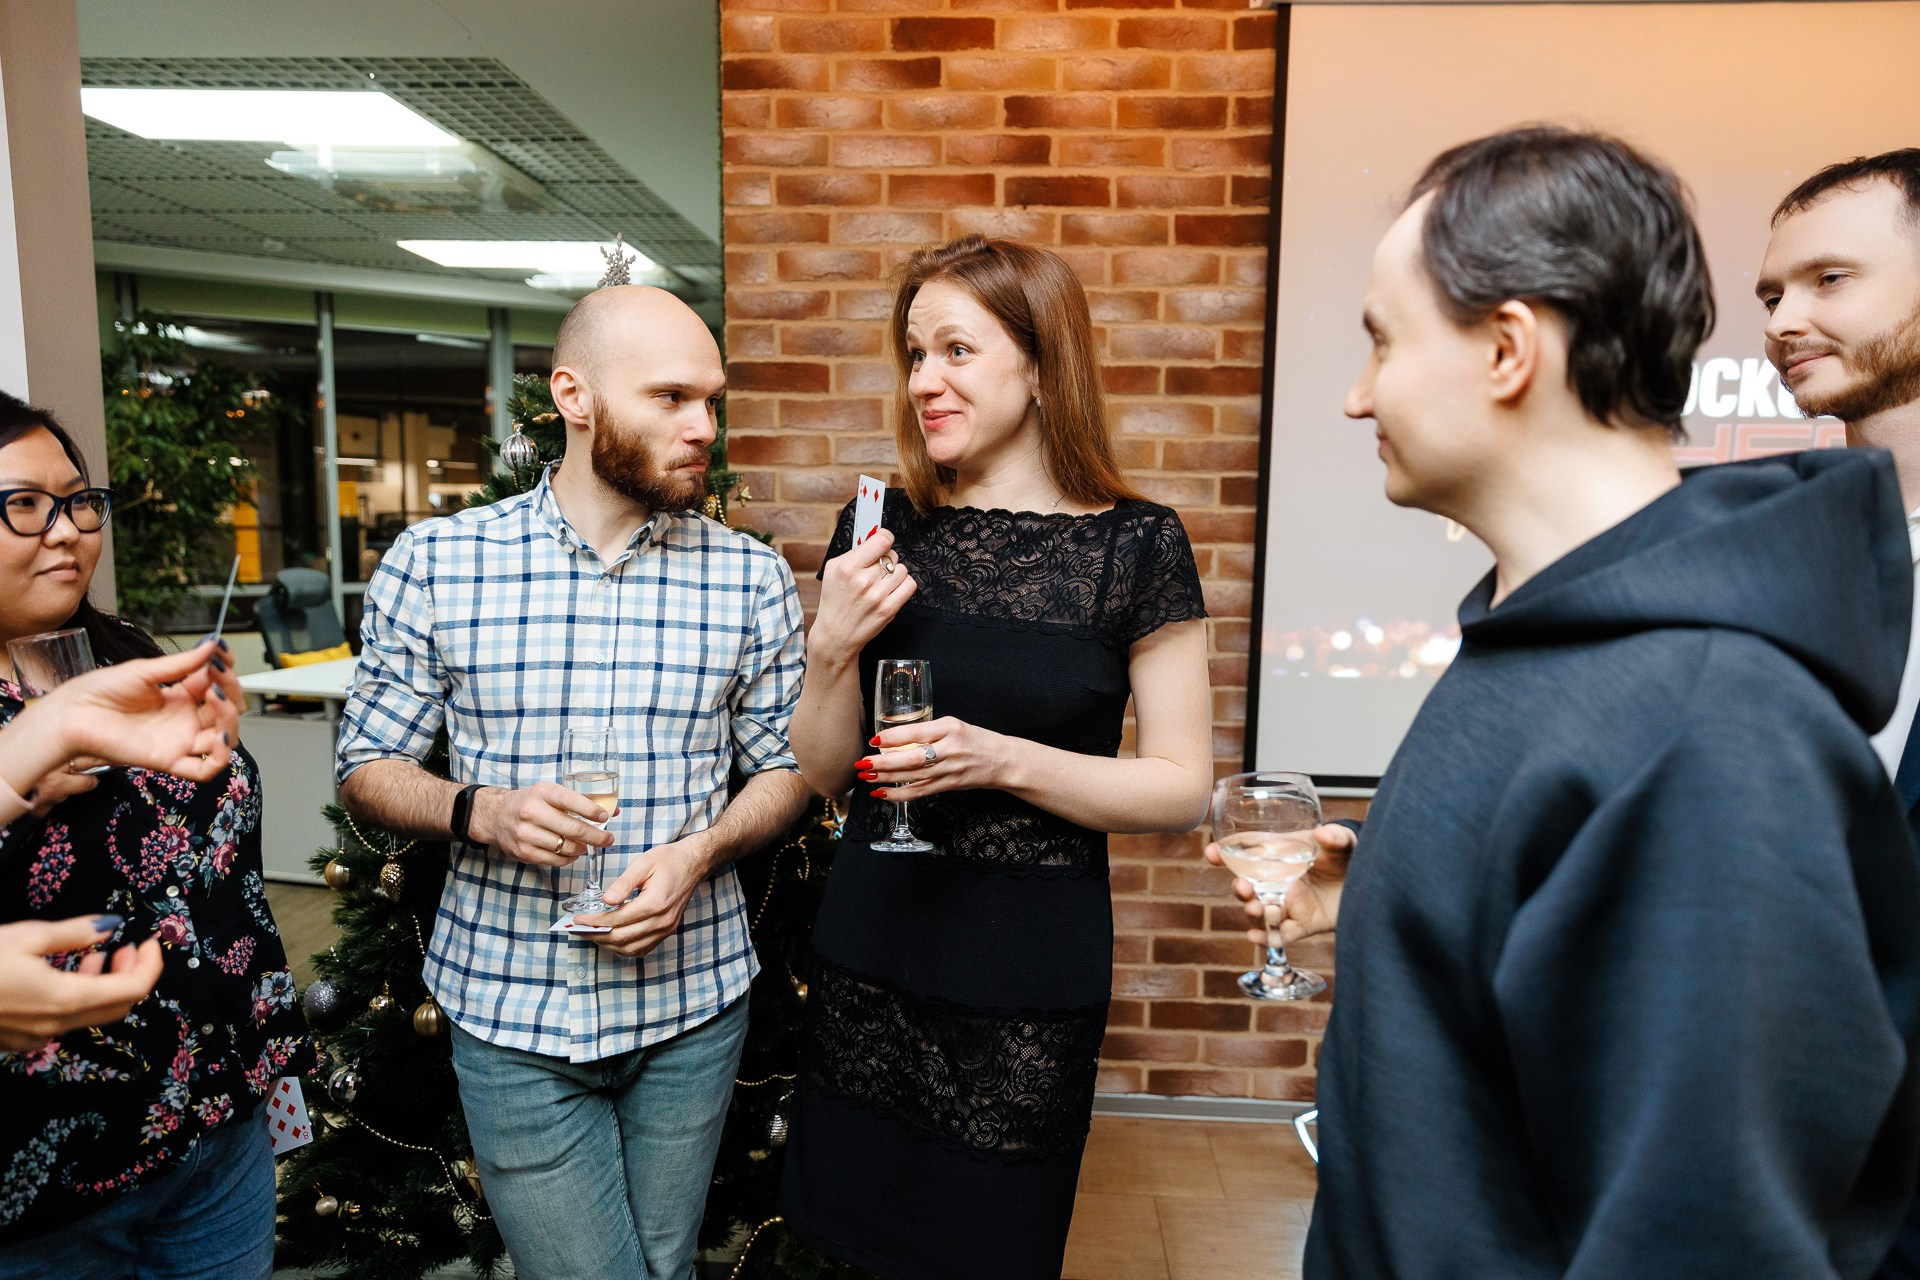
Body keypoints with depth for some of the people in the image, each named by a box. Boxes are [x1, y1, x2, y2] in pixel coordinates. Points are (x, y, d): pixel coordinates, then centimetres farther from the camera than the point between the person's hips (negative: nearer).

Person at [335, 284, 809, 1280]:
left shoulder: (750, 577, -2)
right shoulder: (432, 563, -5)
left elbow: (784, 766, 3)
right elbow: (366, 768, 1)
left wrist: (700, 851, -15)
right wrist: (479, 812, -19)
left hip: (692, 1004, 2)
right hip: (509, 1005, -1)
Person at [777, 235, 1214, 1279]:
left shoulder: (1134, 545, -10)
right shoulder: (881, 529, 0)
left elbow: (1183, 788, -8)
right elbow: (823, 771, 5)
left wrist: (1002, 760, -21)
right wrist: (832, 649, -14)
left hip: (1030, 980, -3)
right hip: (869, 957, 3)